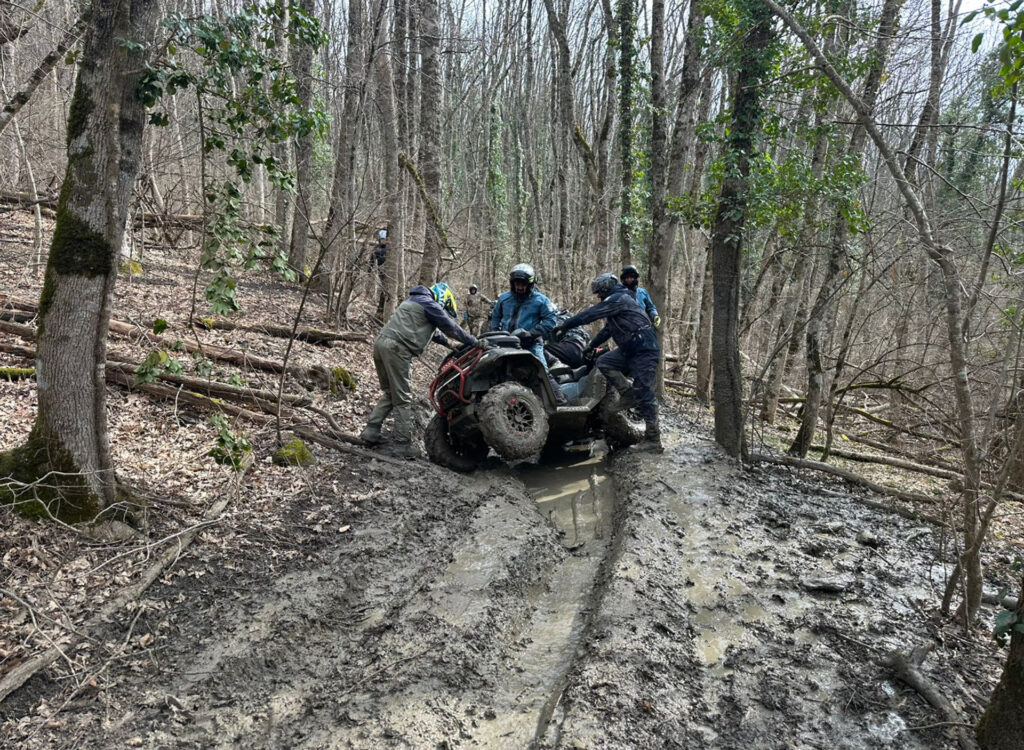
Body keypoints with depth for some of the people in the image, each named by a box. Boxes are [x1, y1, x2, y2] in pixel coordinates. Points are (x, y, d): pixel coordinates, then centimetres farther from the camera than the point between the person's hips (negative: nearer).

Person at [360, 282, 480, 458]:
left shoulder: (415, 301, 31)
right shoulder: (431, 304, 2)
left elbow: (433, 330, 40)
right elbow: (451, 327, 4)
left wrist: (448, 343, 42)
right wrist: (475, 342, 14)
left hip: (381, 343, 9)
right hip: (397, 348, -9)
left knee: (389, 393, 18)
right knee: (403, 399, -5)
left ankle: (370, 432, 11)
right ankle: (404, 445, -3)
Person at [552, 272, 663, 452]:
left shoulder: (618, 298, -10)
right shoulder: (617, 300, 22)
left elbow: (591, 314, -17)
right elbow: (608, 329, 29)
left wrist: (564, 325, -13)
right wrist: (591, 346, 29)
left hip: (644, 350, -10)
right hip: (630, 349, 10)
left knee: (643, 394, -10)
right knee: (604, 362, 1)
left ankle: (653, 439, -7)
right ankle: (627, 395, 2)